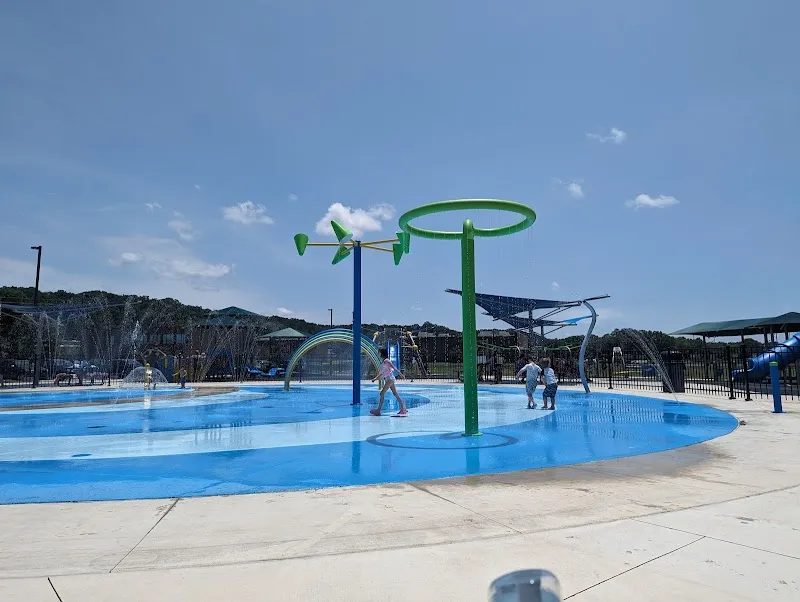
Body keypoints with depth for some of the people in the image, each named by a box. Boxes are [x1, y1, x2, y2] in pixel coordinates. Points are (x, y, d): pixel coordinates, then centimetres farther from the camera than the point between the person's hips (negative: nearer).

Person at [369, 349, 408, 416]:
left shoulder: (386, 361, -9)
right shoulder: (384, 362, 18)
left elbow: (394, 368, -17)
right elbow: (381, 373, 24)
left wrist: (401, 374, -23)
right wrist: (375, 378, 21)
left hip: (390, 379, -10)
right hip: (388, 379, 10)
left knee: (382, 393, -9)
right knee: (395, 394, 8)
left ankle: (378, 410, -7)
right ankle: (403, 409, 9)